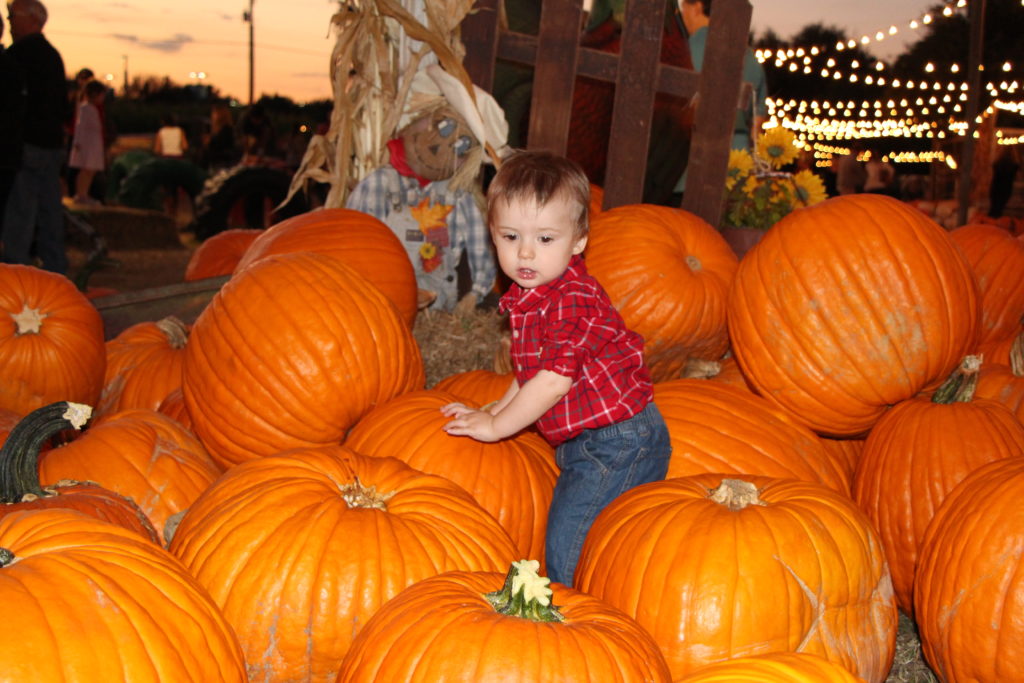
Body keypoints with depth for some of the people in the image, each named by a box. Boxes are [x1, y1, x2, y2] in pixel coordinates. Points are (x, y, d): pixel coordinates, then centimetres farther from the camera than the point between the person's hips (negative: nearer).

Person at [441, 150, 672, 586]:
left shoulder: (572, 302, -24)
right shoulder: (531, 295, 7)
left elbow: (555, 380, -24)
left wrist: (496, 426, -13)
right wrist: (499, 408, 13)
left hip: (619, 445, -10)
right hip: (584, 441, 10)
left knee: (567, 547, -9)